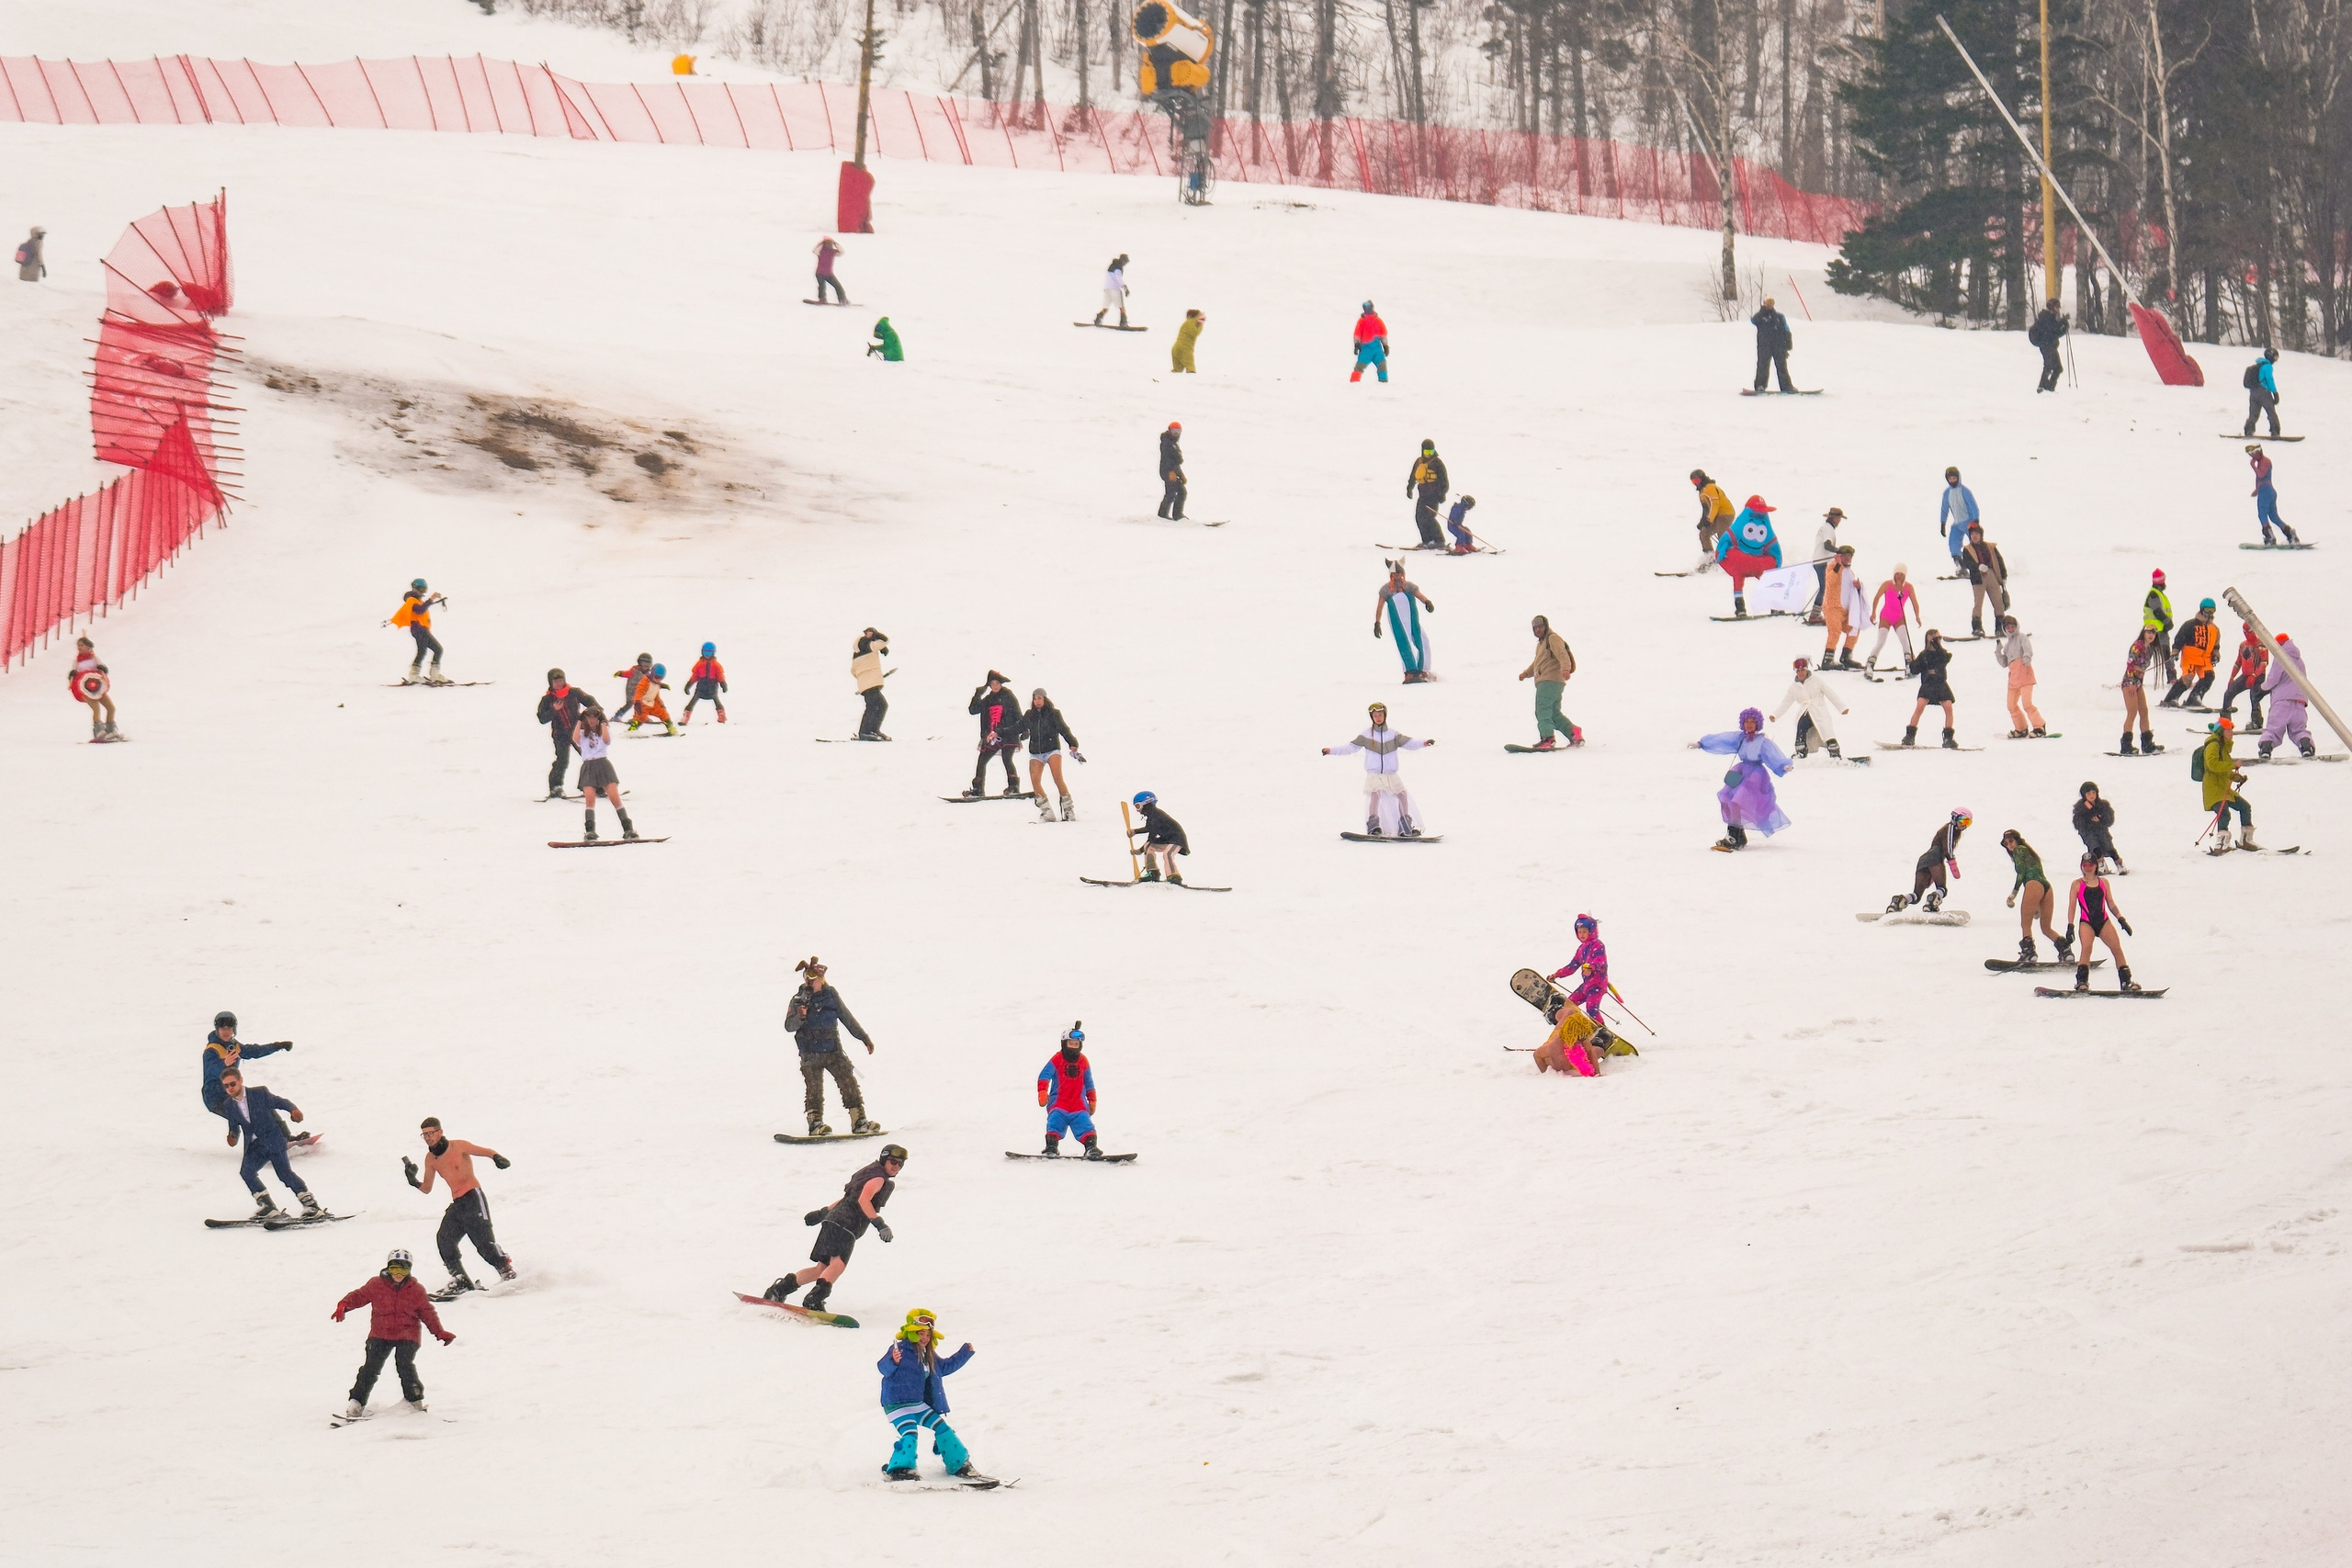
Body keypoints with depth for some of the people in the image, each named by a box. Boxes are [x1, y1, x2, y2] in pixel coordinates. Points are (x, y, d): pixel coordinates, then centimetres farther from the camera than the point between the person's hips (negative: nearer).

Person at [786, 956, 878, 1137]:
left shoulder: (831, 994, 5)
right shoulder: (799, 1000, 0)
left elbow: (847, 1018, 14)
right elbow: (789, 1026, -7)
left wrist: (864, 1038, 17)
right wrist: (800, 1017, -29)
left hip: (833, 1051, 2)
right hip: (810, 1053, -2)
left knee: (849, 1083, -3)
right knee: (814, 1088, -9)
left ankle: (859, 1122, 0)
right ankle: (815, 1124, -6)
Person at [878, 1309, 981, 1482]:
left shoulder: (929, 1355, 13)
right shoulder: (900, 1349, -14)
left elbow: (945, 1366, 29)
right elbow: (883, 1367, -27)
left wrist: (965, 1353, 24)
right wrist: (893, 1361, -49)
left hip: (919, 1404, 8)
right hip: (897, 1404, -8)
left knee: (942, 1428, 10)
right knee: (910, 1434, -25)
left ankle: (959, 1464, 24)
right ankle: (900, 1469, -16)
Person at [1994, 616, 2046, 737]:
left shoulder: (2021, 637, 5)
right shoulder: (2007, 644, 25)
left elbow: (2028, 648, -16)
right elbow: (2004, 664, 23)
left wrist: (2027, 656, -37)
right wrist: (1998, 652, 10)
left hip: (2024, 672, -8)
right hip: (2013, 676, 8)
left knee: (2027, 703, -17)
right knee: (2012, 705, 8)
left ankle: (2040, 728, -13)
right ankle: (2021, 729, 21)